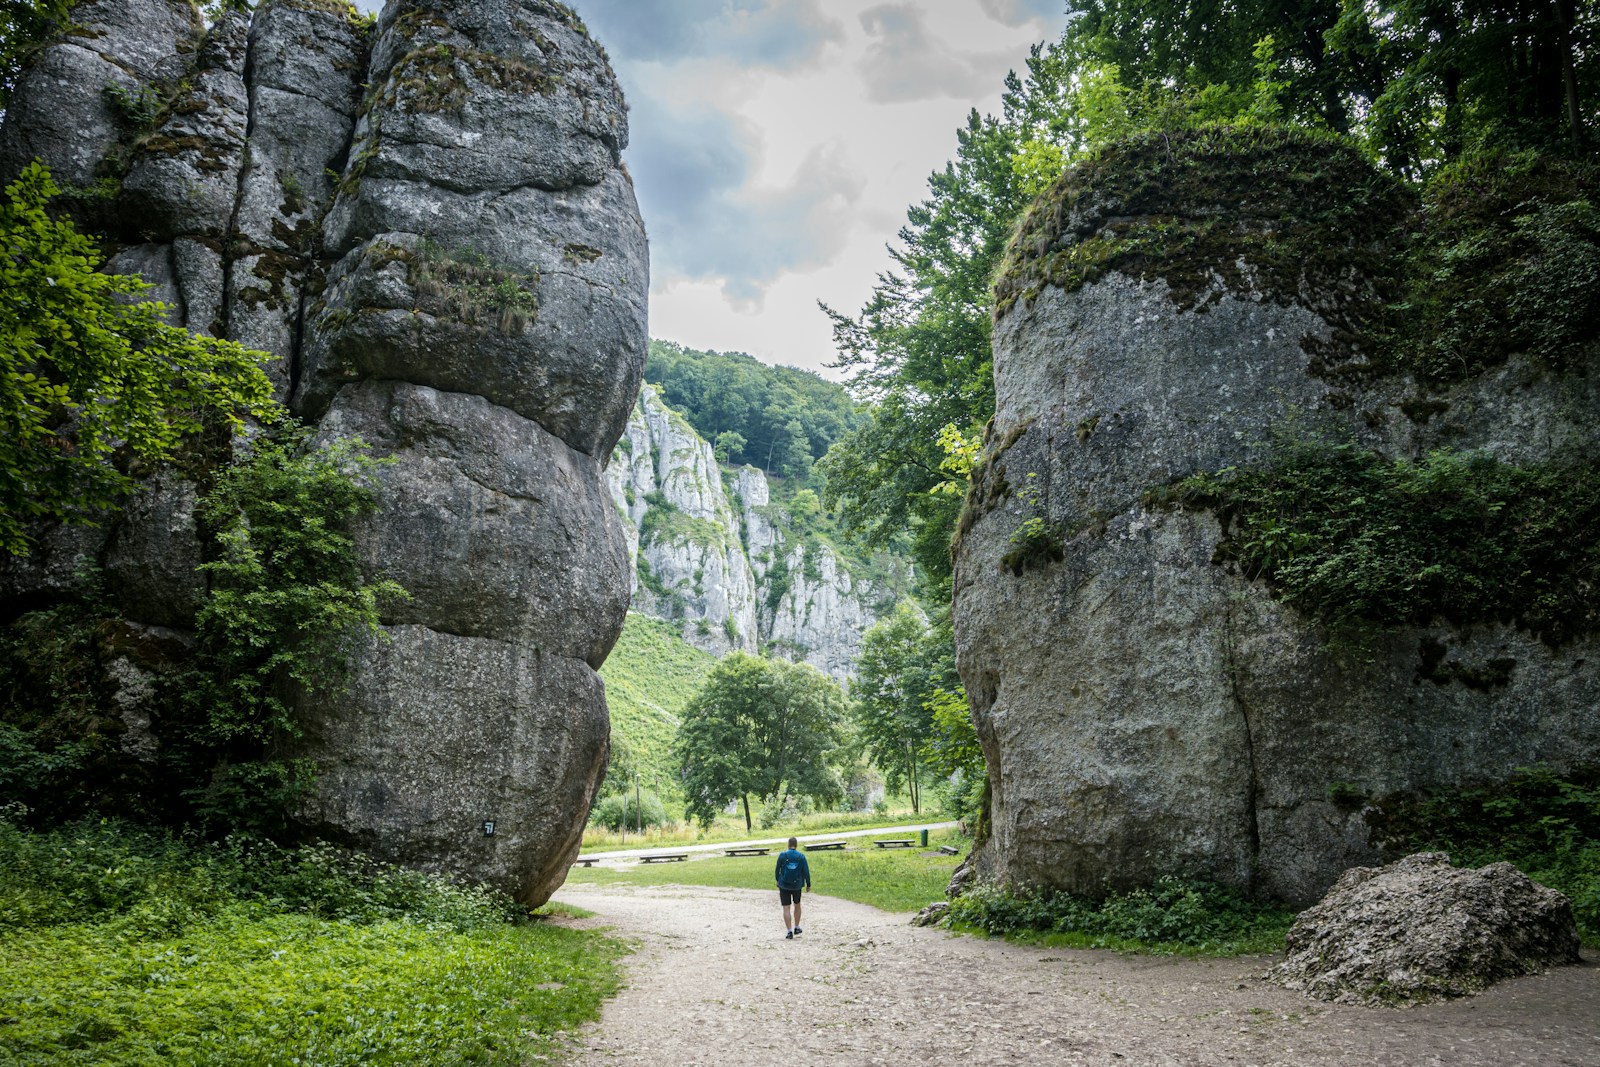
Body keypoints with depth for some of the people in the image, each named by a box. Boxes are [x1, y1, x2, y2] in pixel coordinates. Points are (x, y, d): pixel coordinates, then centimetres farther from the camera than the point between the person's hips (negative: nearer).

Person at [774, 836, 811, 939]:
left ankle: (789, 931, -3)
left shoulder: (782, 855, -7)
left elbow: (777, 870, -1)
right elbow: (806, 871, -3)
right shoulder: (801, 856, -5)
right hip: (797, 885, 2)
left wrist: (778, 880, 17)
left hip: (784, 885, -2)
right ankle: (797, 927, 27)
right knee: (797, 905, 22)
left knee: (786, 908, 1)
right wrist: (808, 884, 9)